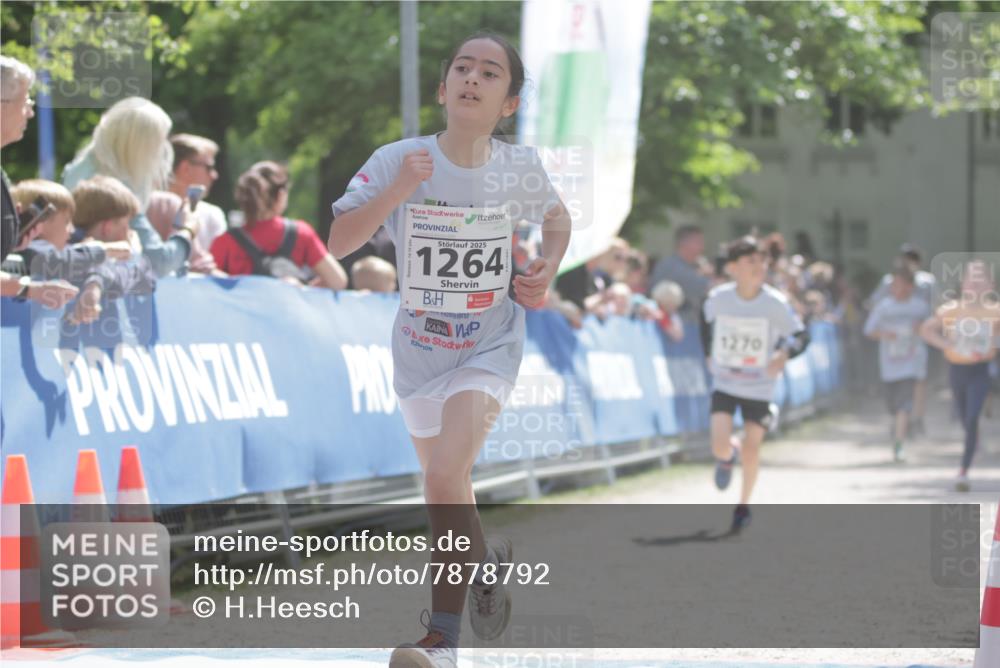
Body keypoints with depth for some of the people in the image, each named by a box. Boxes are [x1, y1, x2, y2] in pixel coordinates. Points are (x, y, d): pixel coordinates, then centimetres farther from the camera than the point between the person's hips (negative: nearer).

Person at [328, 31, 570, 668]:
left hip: (490, 345, -2)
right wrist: (394, 193, -32)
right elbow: (338, 242, -18)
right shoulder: (398, 161, -14)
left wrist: (547, 270, -6)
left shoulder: (520, 167, -10)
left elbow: (557, 215, 12)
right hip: (420, 347, 2)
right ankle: (485, 557, 53)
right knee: (445, 488, 19)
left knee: (444, 477, -23)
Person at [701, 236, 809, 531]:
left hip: (759, 387, 0)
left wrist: (784, 355, -27)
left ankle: (743, 506, 24)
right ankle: (728, 456, 26)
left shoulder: (775, 303, -16)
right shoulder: (718, 298, -11)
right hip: (724, 383, 0)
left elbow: (802, 335, -8)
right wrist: (709, 354, 11)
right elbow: (705, 319, 13)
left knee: (751, 448, 1)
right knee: (720, 446, -13)